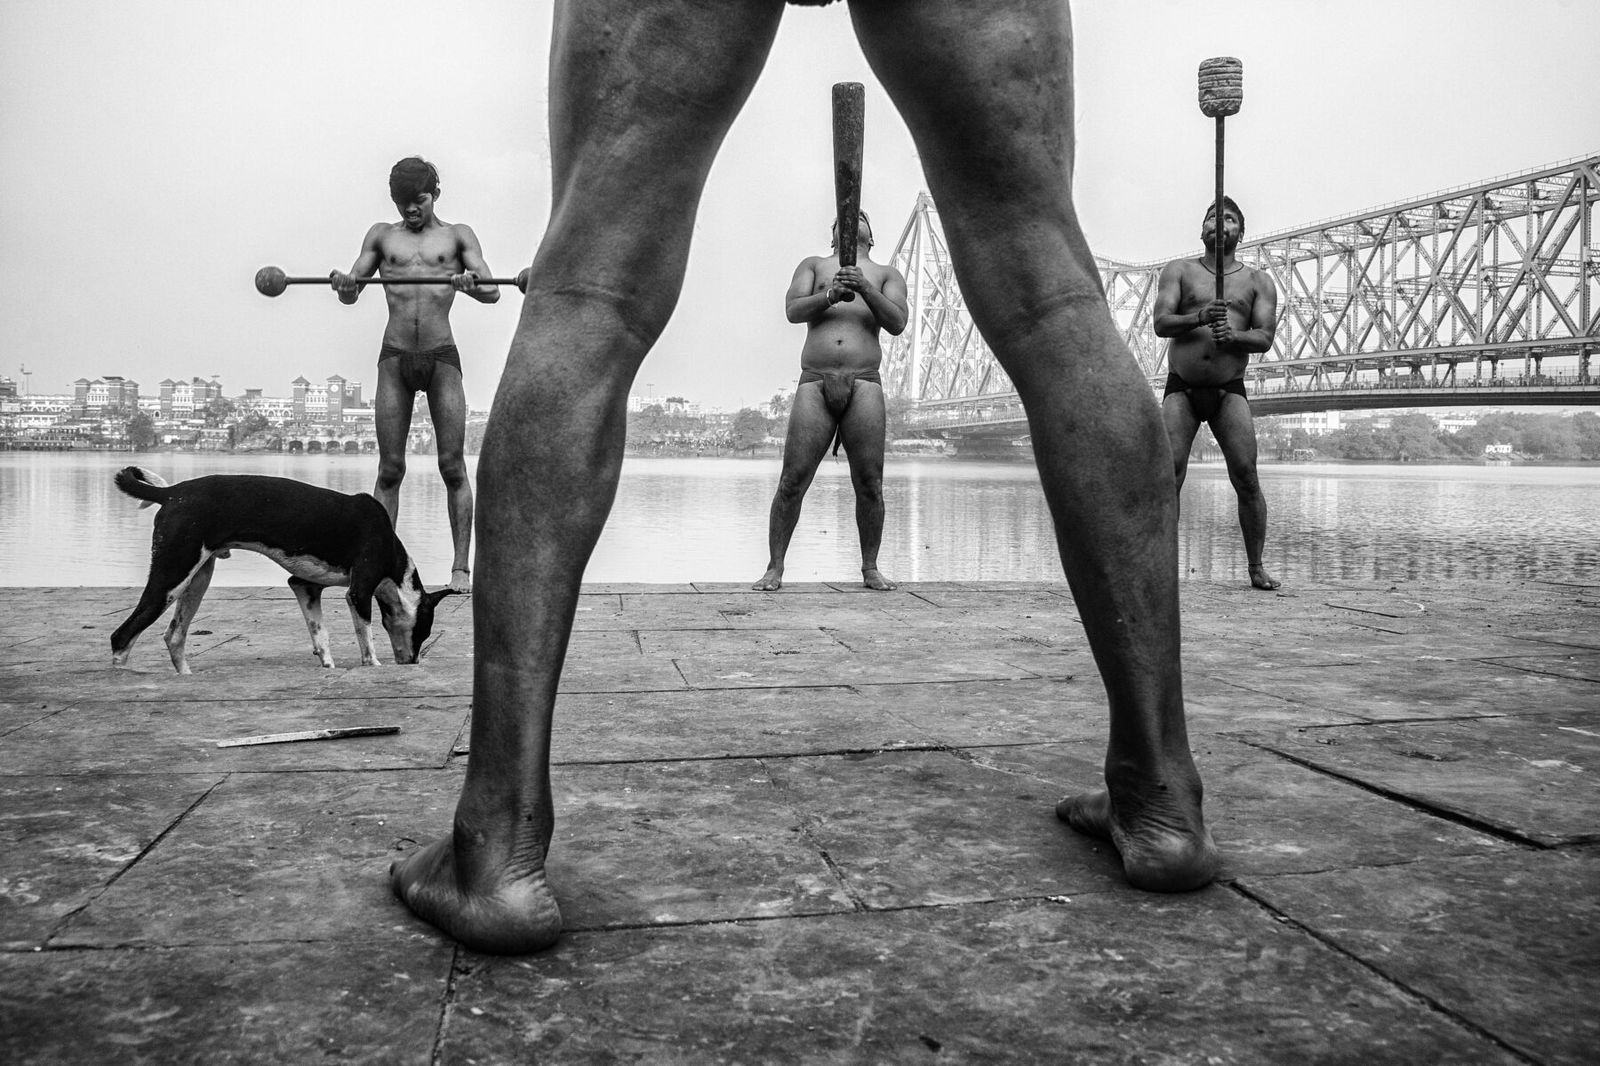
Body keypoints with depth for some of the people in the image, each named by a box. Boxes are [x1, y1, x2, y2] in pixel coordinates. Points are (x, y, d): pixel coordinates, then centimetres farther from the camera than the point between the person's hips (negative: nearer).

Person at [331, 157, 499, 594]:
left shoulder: (457, 235, 10)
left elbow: (492, 293, -1)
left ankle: (461, 567, -2)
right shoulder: (382, 235, 16)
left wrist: (472, 284, -25)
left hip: (442, 357, -2)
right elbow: (350, 295, 10)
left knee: (453, 465, -4)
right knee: (390, 469, 0)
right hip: (395, 358, 2)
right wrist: (343, 284, -14)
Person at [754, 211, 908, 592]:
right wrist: (831, 295, -13)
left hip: (864, 386, 1)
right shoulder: (814, 265, 21)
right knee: (792, 481, -7)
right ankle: (774, 569, 1)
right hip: (815, 384, 0)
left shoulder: (886, 275, 20)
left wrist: (865, 289, -12)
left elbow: (897, 323, 3)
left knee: (870, 484, -4)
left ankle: (870, 569, 8)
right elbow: (793, 310, 4)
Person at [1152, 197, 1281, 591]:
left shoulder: (1257, 280, 11)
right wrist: (1200, 316, -23)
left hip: (1229, 391, 1)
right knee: (1167, 476, -13)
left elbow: (1265, 337, 0)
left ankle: (1257, 567, -1)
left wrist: (1232, 335, -21)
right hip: (1181, 388, 0)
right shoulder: (1179, 271, 10)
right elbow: (1161, 322, -4)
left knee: (1246, 477, -10)